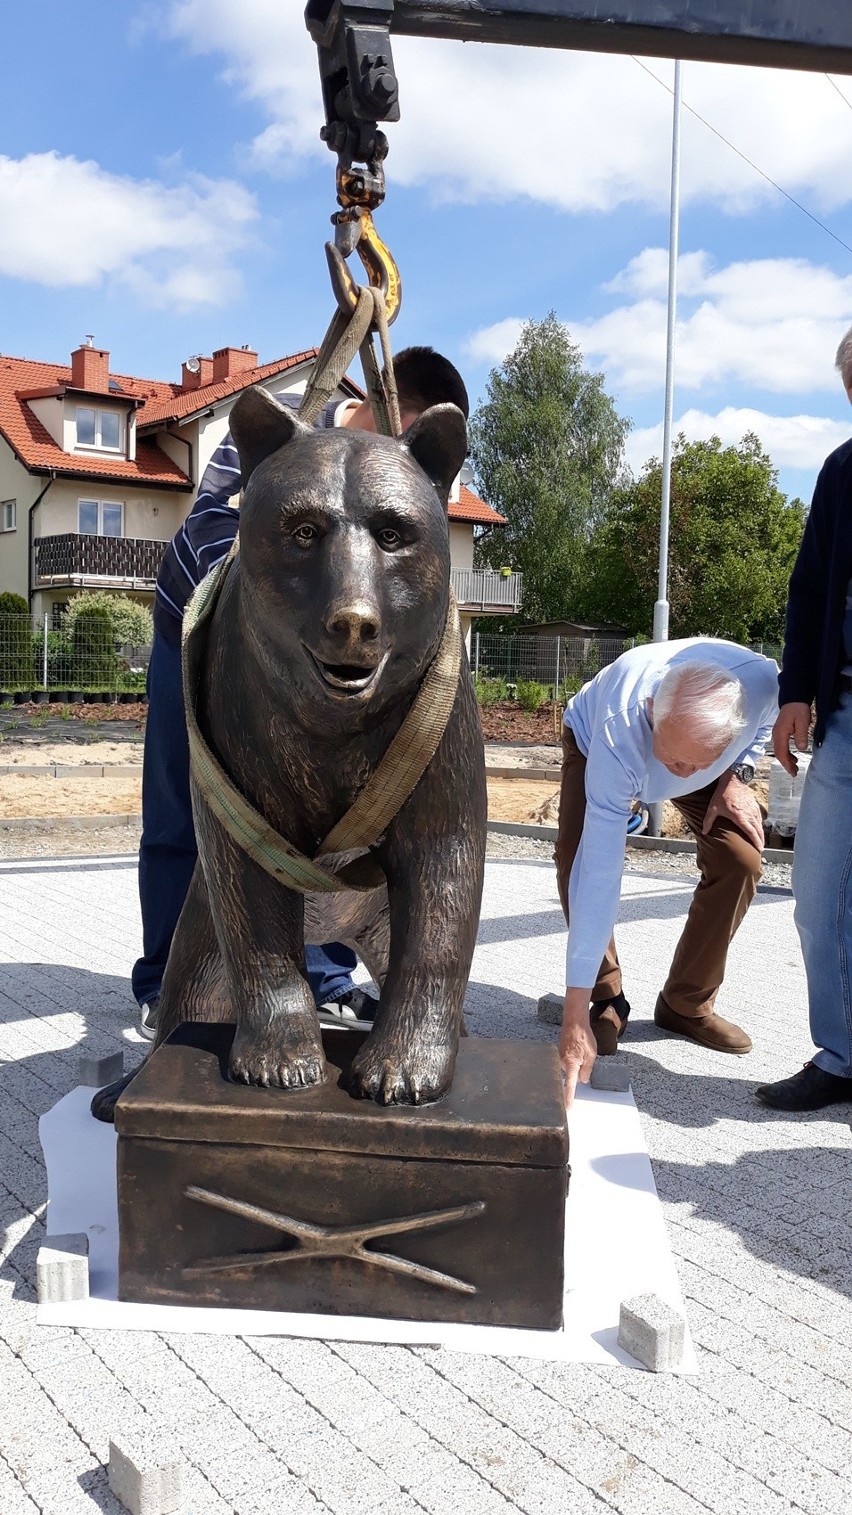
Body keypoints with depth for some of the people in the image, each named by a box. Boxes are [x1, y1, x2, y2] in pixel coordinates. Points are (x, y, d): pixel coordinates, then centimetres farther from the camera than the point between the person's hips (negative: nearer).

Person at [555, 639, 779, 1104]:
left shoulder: (762, 680, -40)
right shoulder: (617, 734, -48)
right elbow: (599, 872, -49)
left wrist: (737, 775, -22)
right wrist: (576, 1015, -49)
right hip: (592, 741, -2)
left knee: (740, 860, -17)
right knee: (576, 857, -27)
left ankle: (687, 1005, 2)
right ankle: (606, 1001, -5)